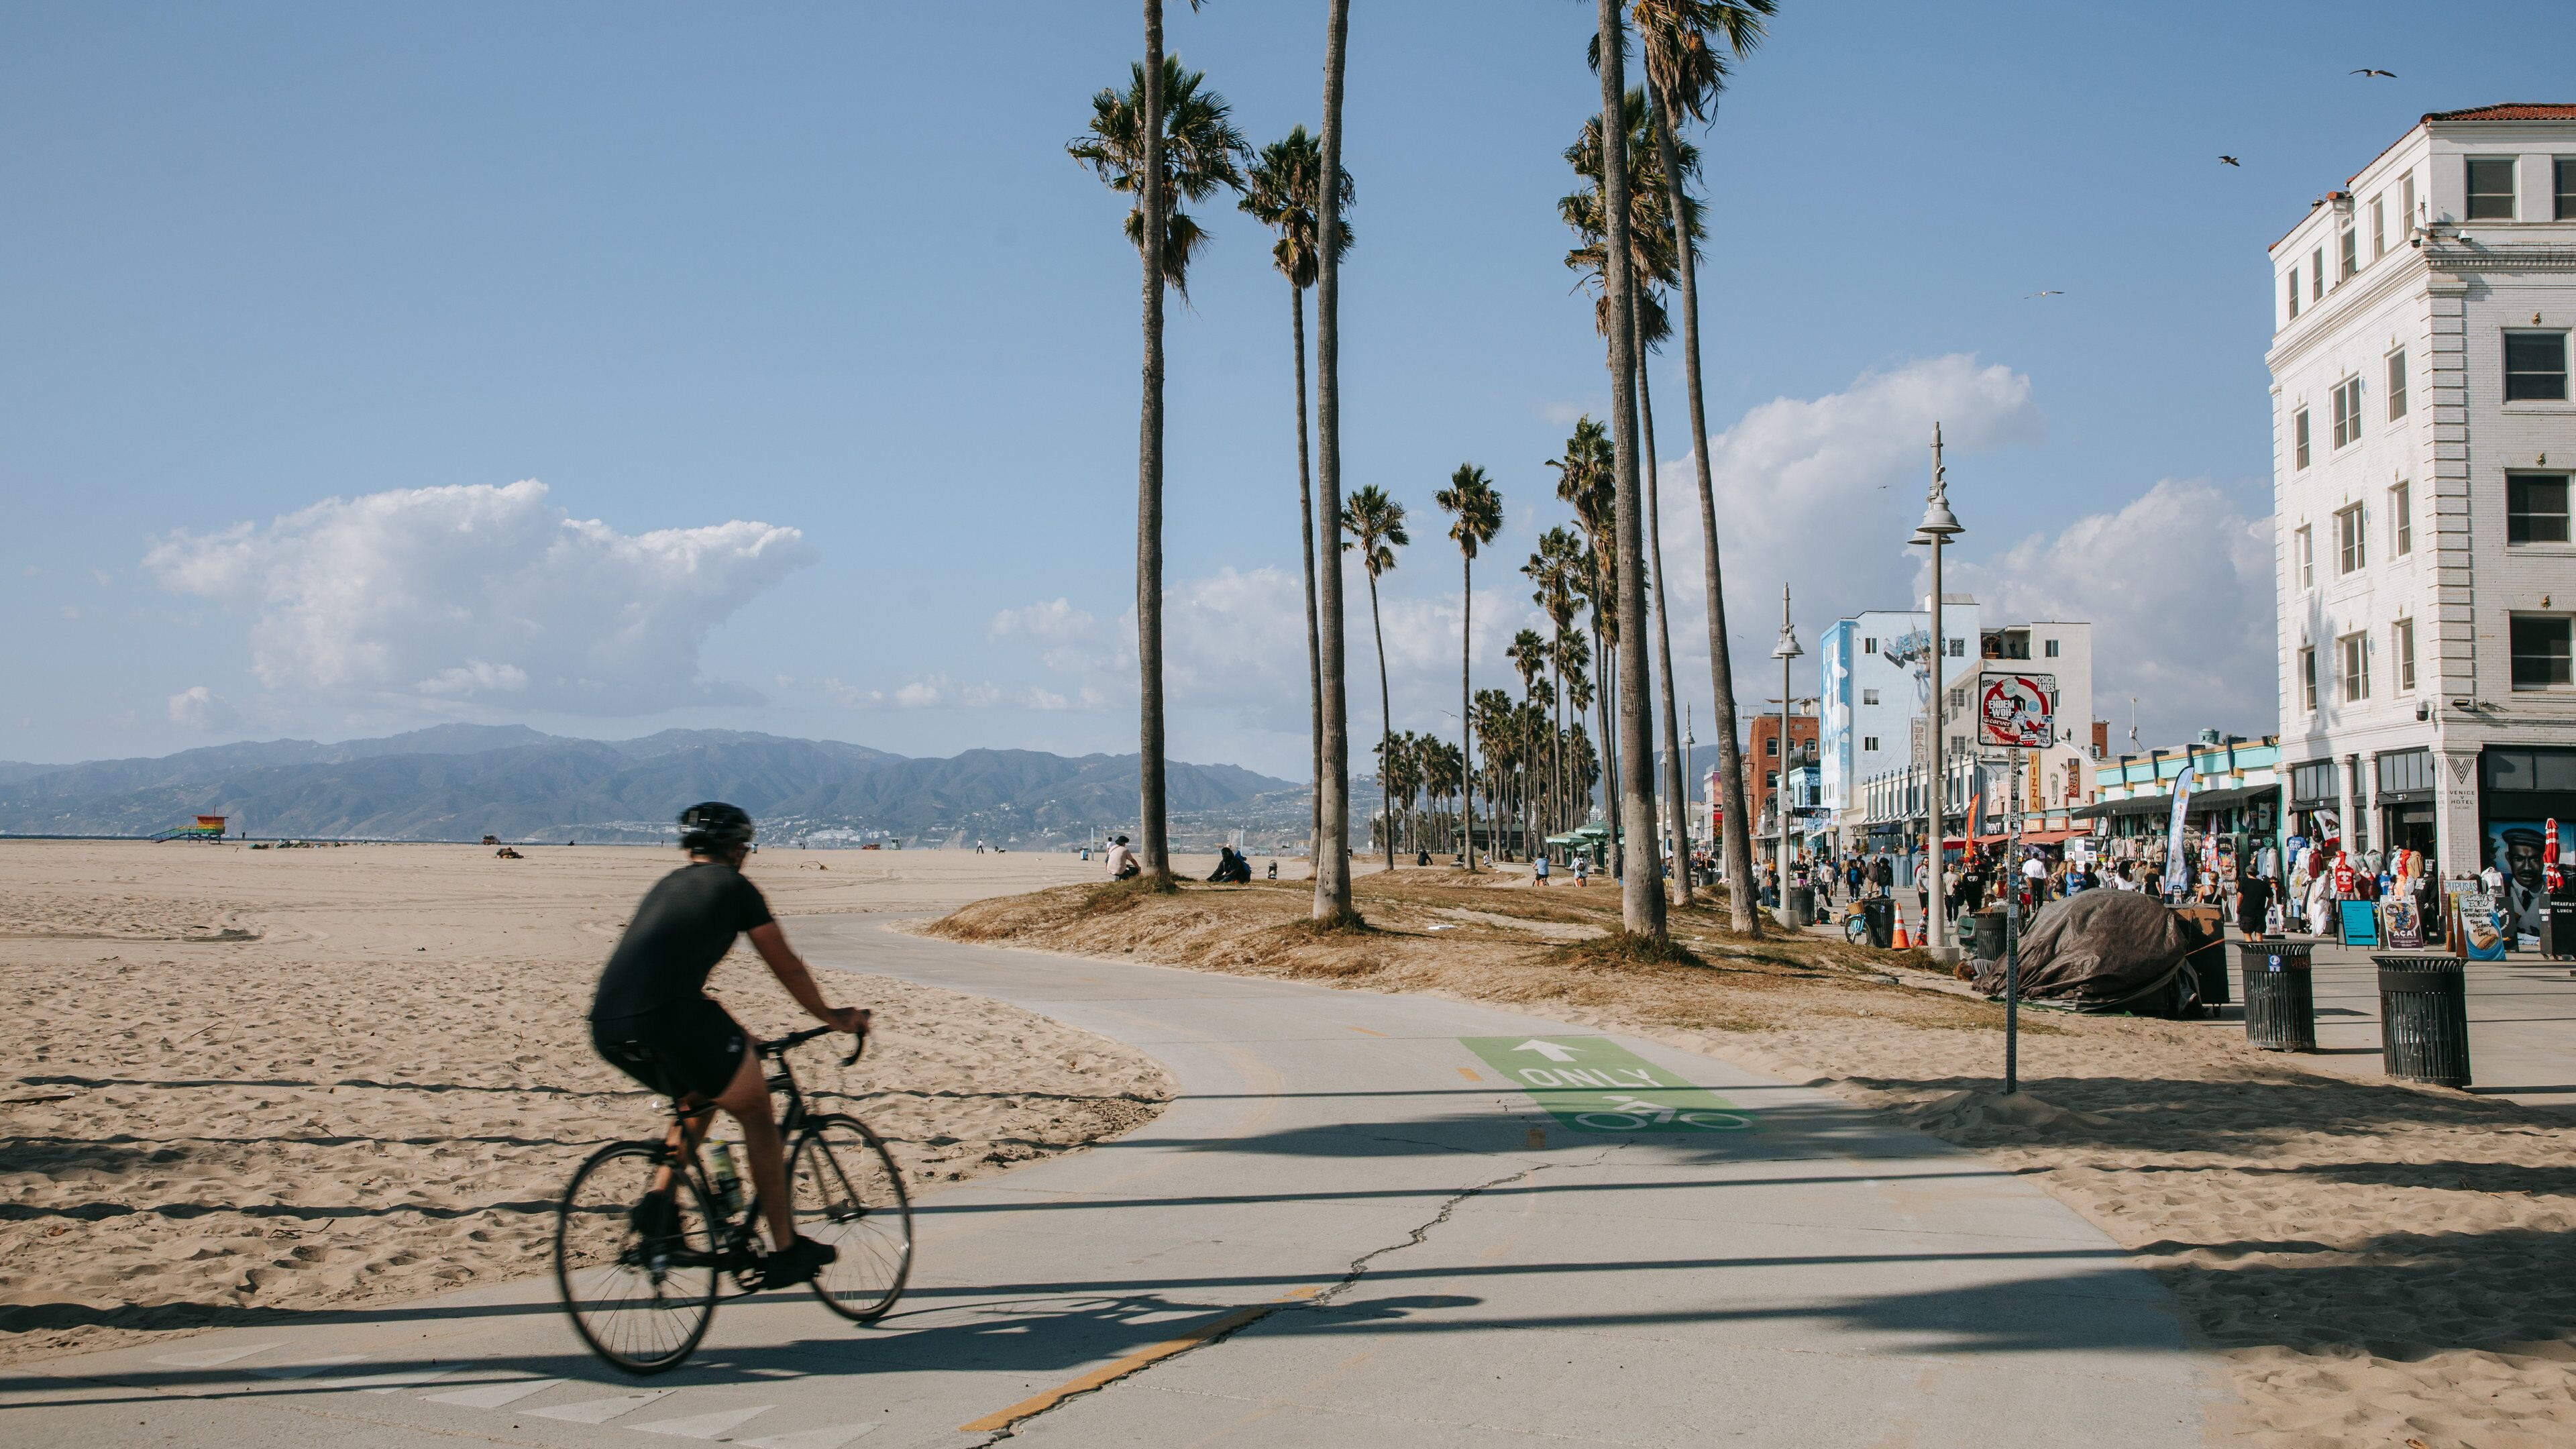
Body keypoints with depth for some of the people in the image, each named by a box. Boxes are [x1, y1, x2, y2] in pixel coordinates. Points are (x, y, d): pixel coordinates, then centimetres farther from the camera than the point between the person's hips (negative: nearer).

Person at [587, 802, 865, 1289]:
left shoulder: (666, 886, 30)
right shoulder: (733, 886, 12)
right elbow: (787, 966, 15)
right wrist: (832, 1017, 31)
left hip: (607, 1029, 7)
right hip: (670, 1015, -7)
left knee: (700, 1098, 32)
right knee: (757, 1114, 12)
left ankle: (659, 1199, 13)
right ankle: (786, 1252, 15)